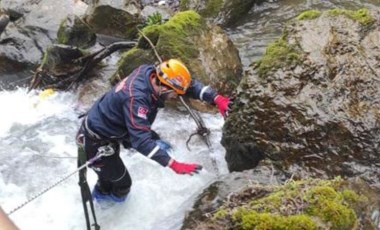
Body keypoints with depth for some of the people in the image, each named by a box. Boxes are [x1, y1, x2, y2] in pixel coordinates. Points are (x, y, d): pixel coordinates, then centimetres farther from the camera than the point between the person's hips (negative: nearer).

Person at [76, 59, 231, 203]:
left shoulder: (151, 72, -16)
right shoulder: (135, 98, -40)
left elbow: (189, 84, -7)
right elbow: (141, 141, -45)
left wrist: (216, 98, -20)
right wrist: (174, 165, -50)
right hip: (96, 142, -8)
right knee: (122, 183, 9)